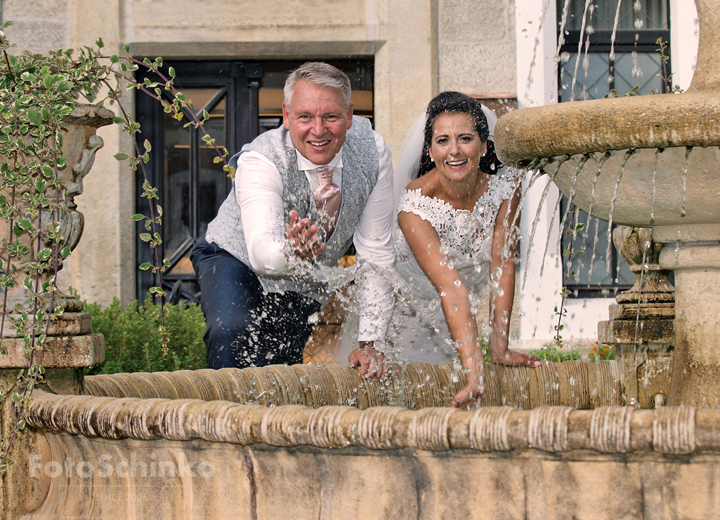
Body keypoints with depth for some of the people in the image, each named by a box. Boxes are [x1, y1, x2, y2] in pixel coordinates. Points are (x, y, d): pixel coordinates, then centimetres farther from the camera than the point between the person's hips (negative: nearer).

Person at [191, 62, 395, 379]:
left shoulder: (372, 151, -21)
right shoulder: (260, 160, -31)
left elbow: (376, 252, -16)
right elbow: (261, 251, -45)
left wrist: (369, 343, -18)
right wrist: (289, 252, -69)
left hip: (306, 288, 4)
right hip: (236, 261, -4)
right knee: (232, 331, -32)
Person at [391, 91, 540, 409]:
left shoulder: (504, 185, -19)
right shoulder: (415, 204, -31)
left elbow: (502, 267, -18)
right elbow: (451, 287, -38)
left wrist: (499, 348, -25)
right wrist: (474, 371, -44)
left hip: (470, 315, 4)